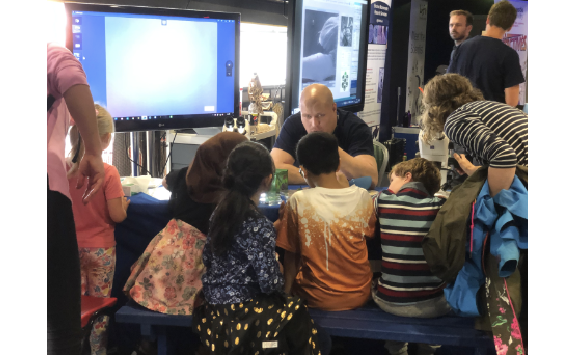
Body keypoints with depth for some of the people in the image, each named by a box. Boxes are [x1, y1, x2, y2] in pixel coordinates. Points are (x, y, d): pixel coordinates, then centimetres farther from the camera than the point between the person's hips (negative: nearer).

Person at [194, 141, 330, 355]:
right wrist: (278, 268, 2)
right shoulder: (259, 226, -22)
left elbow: (208, 259, 8)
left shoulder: (221, 210, -2)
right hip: (239, 314, -7)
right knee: (298, 317, 8)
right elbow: (269, 284, -20)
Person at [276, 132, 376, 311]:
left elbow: (290, 258, -8)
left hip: (319, 299, -2)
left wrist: (286, 292, 9)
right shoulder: (363, 197, -9)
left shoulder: (298, 202, -17)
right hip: (360, 296, 3)